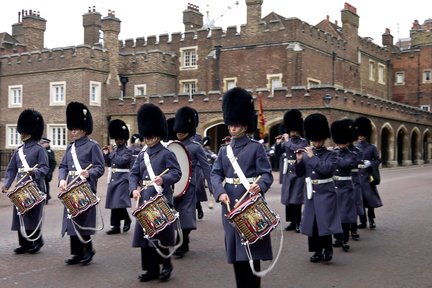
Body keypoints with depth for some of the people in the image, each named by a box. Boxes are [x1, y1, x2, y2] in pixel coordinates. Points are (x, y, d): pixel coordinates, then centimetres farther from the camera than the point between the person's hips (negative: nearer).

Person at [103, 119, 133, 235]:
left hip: (122, 179, -7)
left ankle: (127, 219, 9)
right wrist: (106, 154, 5)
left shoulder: (128, 151, -7)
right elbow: (109, 164, 18)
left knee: (119, 202, -15)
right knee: (113, 203, 7)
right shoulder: (114, 150, 13)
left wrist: (112, 152, -12)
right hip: (113, 179, 7)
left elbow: (121, 162, -21)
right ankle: (116, 226, 12)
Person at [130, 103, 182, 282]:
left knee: (160, 234, -5)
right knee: (145, 235, 7)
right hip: (144, 200, 6)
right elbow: (133, 174, 11)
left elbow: (176, 173, -10)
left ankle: (167, 264, 15)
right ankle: (152, 269, 16)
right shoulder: (142, 155, 15)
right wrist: (134, 189, -7)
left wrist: (163, 179, -28)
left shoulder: (167, 154, -2)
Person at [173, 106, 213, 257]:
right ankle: (183, 243, 24)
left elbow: (206, 167, -3)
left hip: (189, 184, -5)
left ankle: (182, 246, -1)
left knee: (185, 212, -6)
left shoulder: (196, 147, -3)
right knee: (176, 212, 9)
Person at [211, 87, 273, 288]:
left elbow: (267, 174, -8)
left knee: (251, 250, -1)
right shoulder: (224, 150, 11)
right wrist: (220, 193, -16)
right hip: (230, 204, 5)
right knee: (235, 250, 10)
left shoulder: (256, 147, -2)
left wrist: (259, 186, -30)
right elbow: (215, 174, 3)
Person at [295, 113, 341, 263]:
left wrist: (312, 156, -20)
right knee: (312, 222, 6)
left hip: (325, 193, -4)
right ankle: (317, 250, 17)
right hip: (310, 193, 4)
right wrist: (299, 160, -10)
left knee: (325, 222, -7)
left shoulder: (330, 155, -3)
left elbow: (326, 169, -21)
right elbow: (300, 174, 7)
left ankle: (328, 249, 8)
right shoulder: (306, 153, 8)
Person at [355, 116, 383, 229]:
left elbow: (378, 160, 4)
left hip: (368, 178, -1)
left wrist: (370, 163, -14)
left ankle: (371, 220, 17)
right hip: (356, 178, 1)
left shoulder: (372, 148, 4)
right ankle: (363, 221, 13)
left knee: (370, 199, 2)